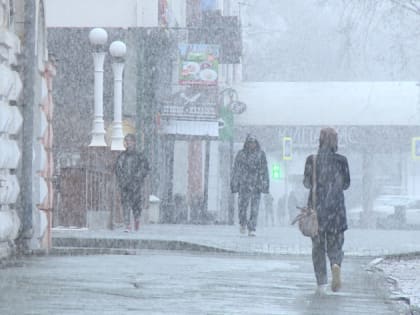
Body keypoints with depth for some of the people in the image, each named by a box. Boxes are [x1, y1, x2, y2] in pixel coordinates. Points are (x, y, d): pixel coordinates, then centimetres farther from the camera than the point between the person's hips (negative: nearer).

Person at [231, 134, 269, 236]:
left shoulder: (261, 154, 5)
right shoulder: (241, 154, 5)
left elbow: (264, 170, 4)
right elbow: (236, 169, 5)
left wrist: (265, 184, -2)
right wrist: (234, 184, 1)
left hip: (256, 184, 0)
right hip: (244, 184, 0)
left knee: (255, 207, -7)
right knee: (242, 205, 2)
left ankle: (252, 229, -5)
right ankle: (243, 223, 30)